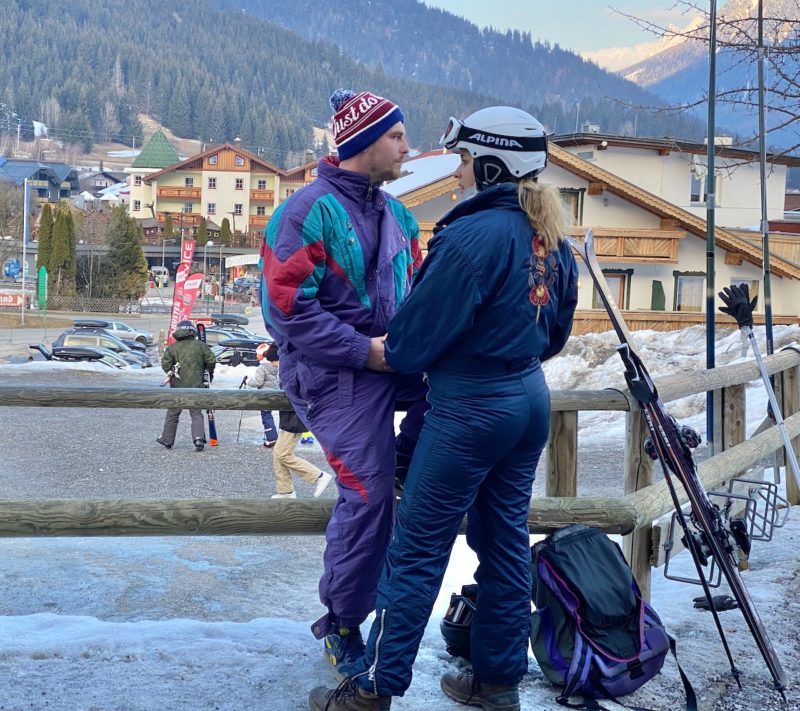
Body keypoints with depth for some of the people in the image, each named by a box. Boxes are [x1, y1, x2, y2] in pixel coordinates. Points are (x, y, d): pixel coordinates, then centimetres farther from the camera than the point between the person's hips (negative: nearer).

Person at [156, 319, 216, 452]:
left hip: (178, 386, 0)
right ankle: (199, 438, -13)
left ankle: (167, 440, 23)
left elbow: (165, 364, -8)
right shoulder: (200, 345, -1)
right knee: (196, 414, 5)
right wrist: (210, 371, 17)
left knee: (173, 414, 12)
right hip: (196, 386, 0)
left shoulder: (172, 347, -2)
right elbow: (211, 360, -2)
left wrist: (171, 373, 11)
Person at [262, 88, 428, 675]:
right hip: (333, 371, -7)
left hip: (388, 359, 7)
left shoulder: (395, 215, 12)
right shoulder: (311, 211, -12)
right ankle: (342, 625, 8)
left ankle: (406, 461, 7)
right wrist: (364, 349, -20)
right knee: (368, 493, -10)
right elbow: (288, 307, -18)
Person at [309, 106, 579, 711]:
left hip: (470, 409, -8)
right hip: (531, 399, 8)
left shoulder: (472, 235, -20)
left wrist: (389, 352, 5)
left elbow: (418, 334, -15)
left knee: (418, 548, 0)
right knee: (506, 539, 15)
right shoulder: (553, 238, 6)